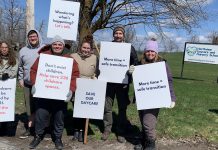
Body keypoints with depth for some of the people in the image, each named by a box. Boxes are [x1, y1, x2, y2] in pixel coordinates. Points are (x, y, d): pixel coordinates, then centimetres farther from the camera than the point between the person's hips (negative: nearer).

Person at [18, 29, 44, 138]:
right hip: (28, 83, 3)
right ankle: (30, 126, 20)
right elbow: (20, 67, 17)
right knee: (29, 106, 9)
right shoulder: (23, 51, 10)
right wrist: (20, 79, 11)